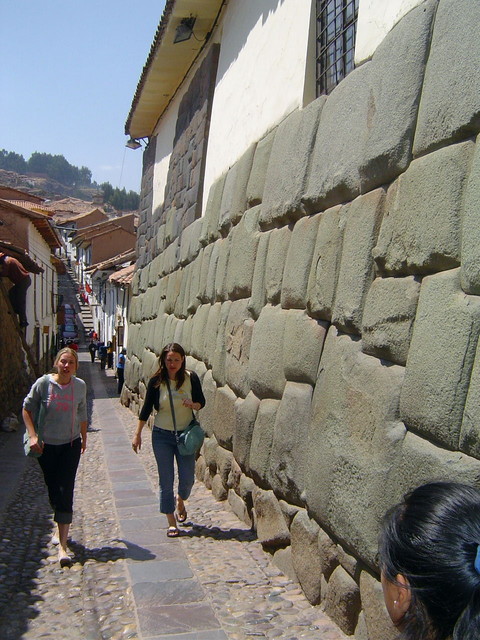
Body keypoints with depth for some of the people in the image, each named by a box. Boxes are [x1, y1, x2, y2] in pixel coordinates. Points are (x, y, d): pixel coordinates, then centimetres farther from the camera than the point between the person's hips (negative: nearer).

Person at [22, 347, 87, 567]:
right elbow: (27, 408, -1)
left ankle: (62, 545, -4)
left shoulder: (80, 386, -4)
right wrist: (33, 436, -10)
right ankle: (61, 528, 37)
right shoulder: (43, 383, -11)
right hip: (46, 445, 0)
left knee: (66, 491, -6)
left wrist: (84, 438, 18)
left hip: (71, 444, 0)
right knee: (53, 489, 11)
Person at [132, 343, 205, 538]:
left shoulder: (191, 378, -8)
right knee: (166, 480, 3)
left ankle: (180, 500, 41)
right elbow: (147, 408, 0)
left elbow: (201, 402, 3)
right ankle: (171, 522, 18)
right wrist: (137, 434, 3)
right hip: (162, 436, -1)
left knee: (187, 479, 6)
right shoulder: (156, 381, -9)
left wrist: (193, 405, -21)